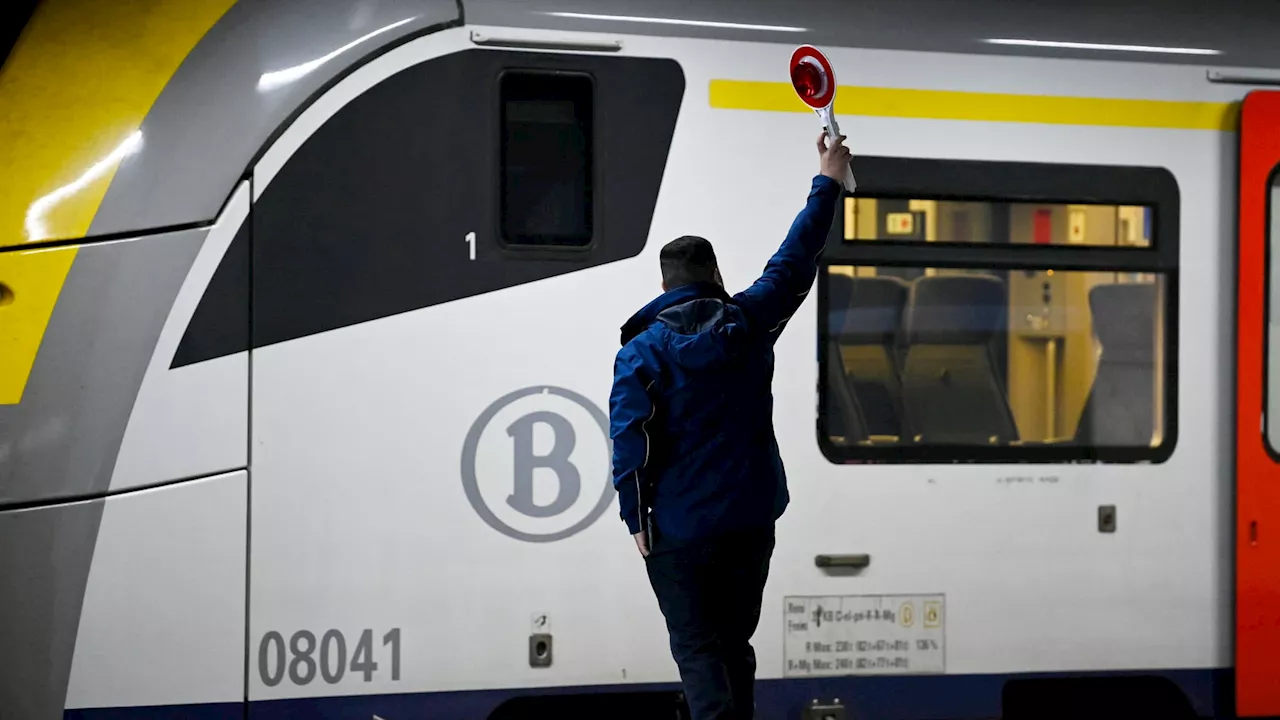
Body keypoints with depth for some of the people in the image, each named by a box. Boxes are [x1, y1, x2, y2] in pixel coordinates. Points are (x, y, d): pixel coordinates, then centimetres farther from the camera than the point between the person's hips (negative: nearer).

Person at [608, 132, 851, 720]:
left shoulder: (641, 351, -8)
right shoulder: (748, 323, 1)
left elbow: (629, 441, -16)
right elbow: (795, 261, 13)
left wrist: (637, 518, -8)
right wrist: (828, 182, 23)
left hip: (678, 529, -4)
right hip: (750, 518, 4)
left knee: (697, 648, -1)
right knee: (734, 642, 16)